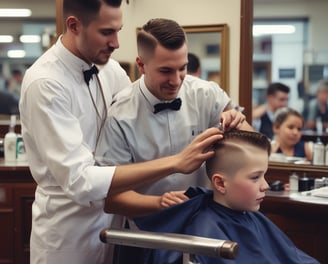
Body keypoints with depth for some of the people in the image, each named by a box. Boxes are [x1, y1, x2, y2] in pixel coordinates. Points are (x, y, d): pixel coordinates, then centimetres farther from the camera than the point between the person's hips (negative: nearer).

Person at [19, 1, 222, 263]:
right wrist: (176, 162, -33)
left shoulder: (111, 70, -3)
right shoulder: (45, 83, -23)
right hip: (68, 229, -6)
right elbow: (81, 181, -30)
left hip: (110, 216, 6)